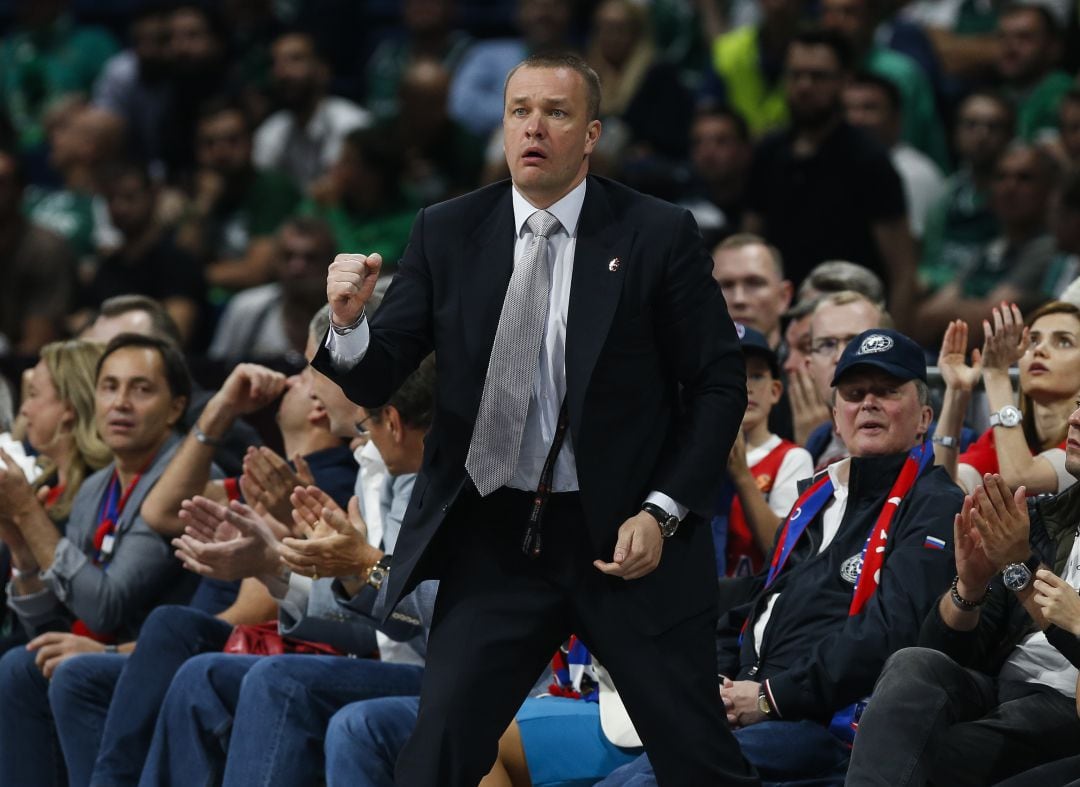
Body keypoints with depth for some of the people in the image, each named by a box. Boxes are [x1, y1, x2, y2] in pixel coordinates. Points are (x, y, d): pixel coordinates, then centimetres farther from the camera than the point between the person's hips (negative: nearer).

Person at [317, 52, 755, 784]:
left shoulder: (658, 235, -4)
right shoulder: (448, 233, 2)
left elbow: (719, 385, -1)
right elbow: (375, 380, 1)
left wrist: (662, 512, -10)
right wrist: (349, 323, -21)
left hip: (627, 537, -2)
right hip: (496, 538, 2)